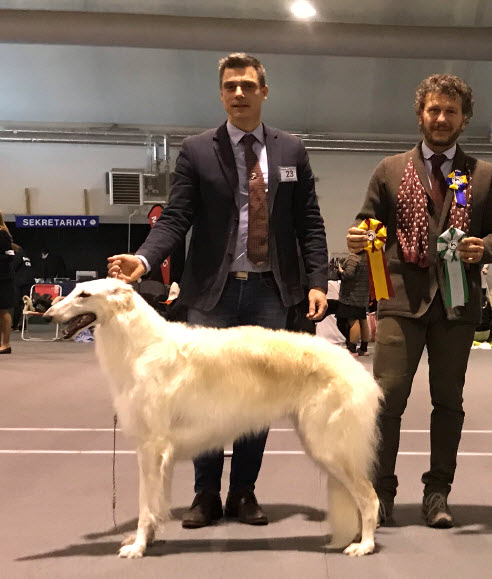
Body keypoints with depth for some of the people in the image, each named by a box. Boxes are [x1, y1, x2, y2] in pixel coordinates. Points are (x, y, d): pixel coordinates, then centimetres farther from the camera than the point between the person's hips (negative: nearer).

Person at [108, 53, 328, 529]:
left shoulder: (291, 151, 8)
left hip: (270, 291, 2)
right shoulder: (196, 151, 3)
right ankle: (206, 493, 18)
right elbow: (175, 218, -4)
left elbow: (309, 224, 7)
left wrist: (317, 281, -3)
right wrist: (143, 259, -21)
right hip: (213, 292, -1)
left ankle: (243, 492, 21)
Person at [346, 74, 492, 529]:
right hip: (402, 298, -1)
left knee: (448, 401, 7)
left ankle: (438, 492, 19)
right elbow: (367, 223, 11)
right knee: (387, 396, -6)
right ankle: (381, 491, 6)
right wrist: (358, 240, -11)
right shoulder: (391, 170, 10)